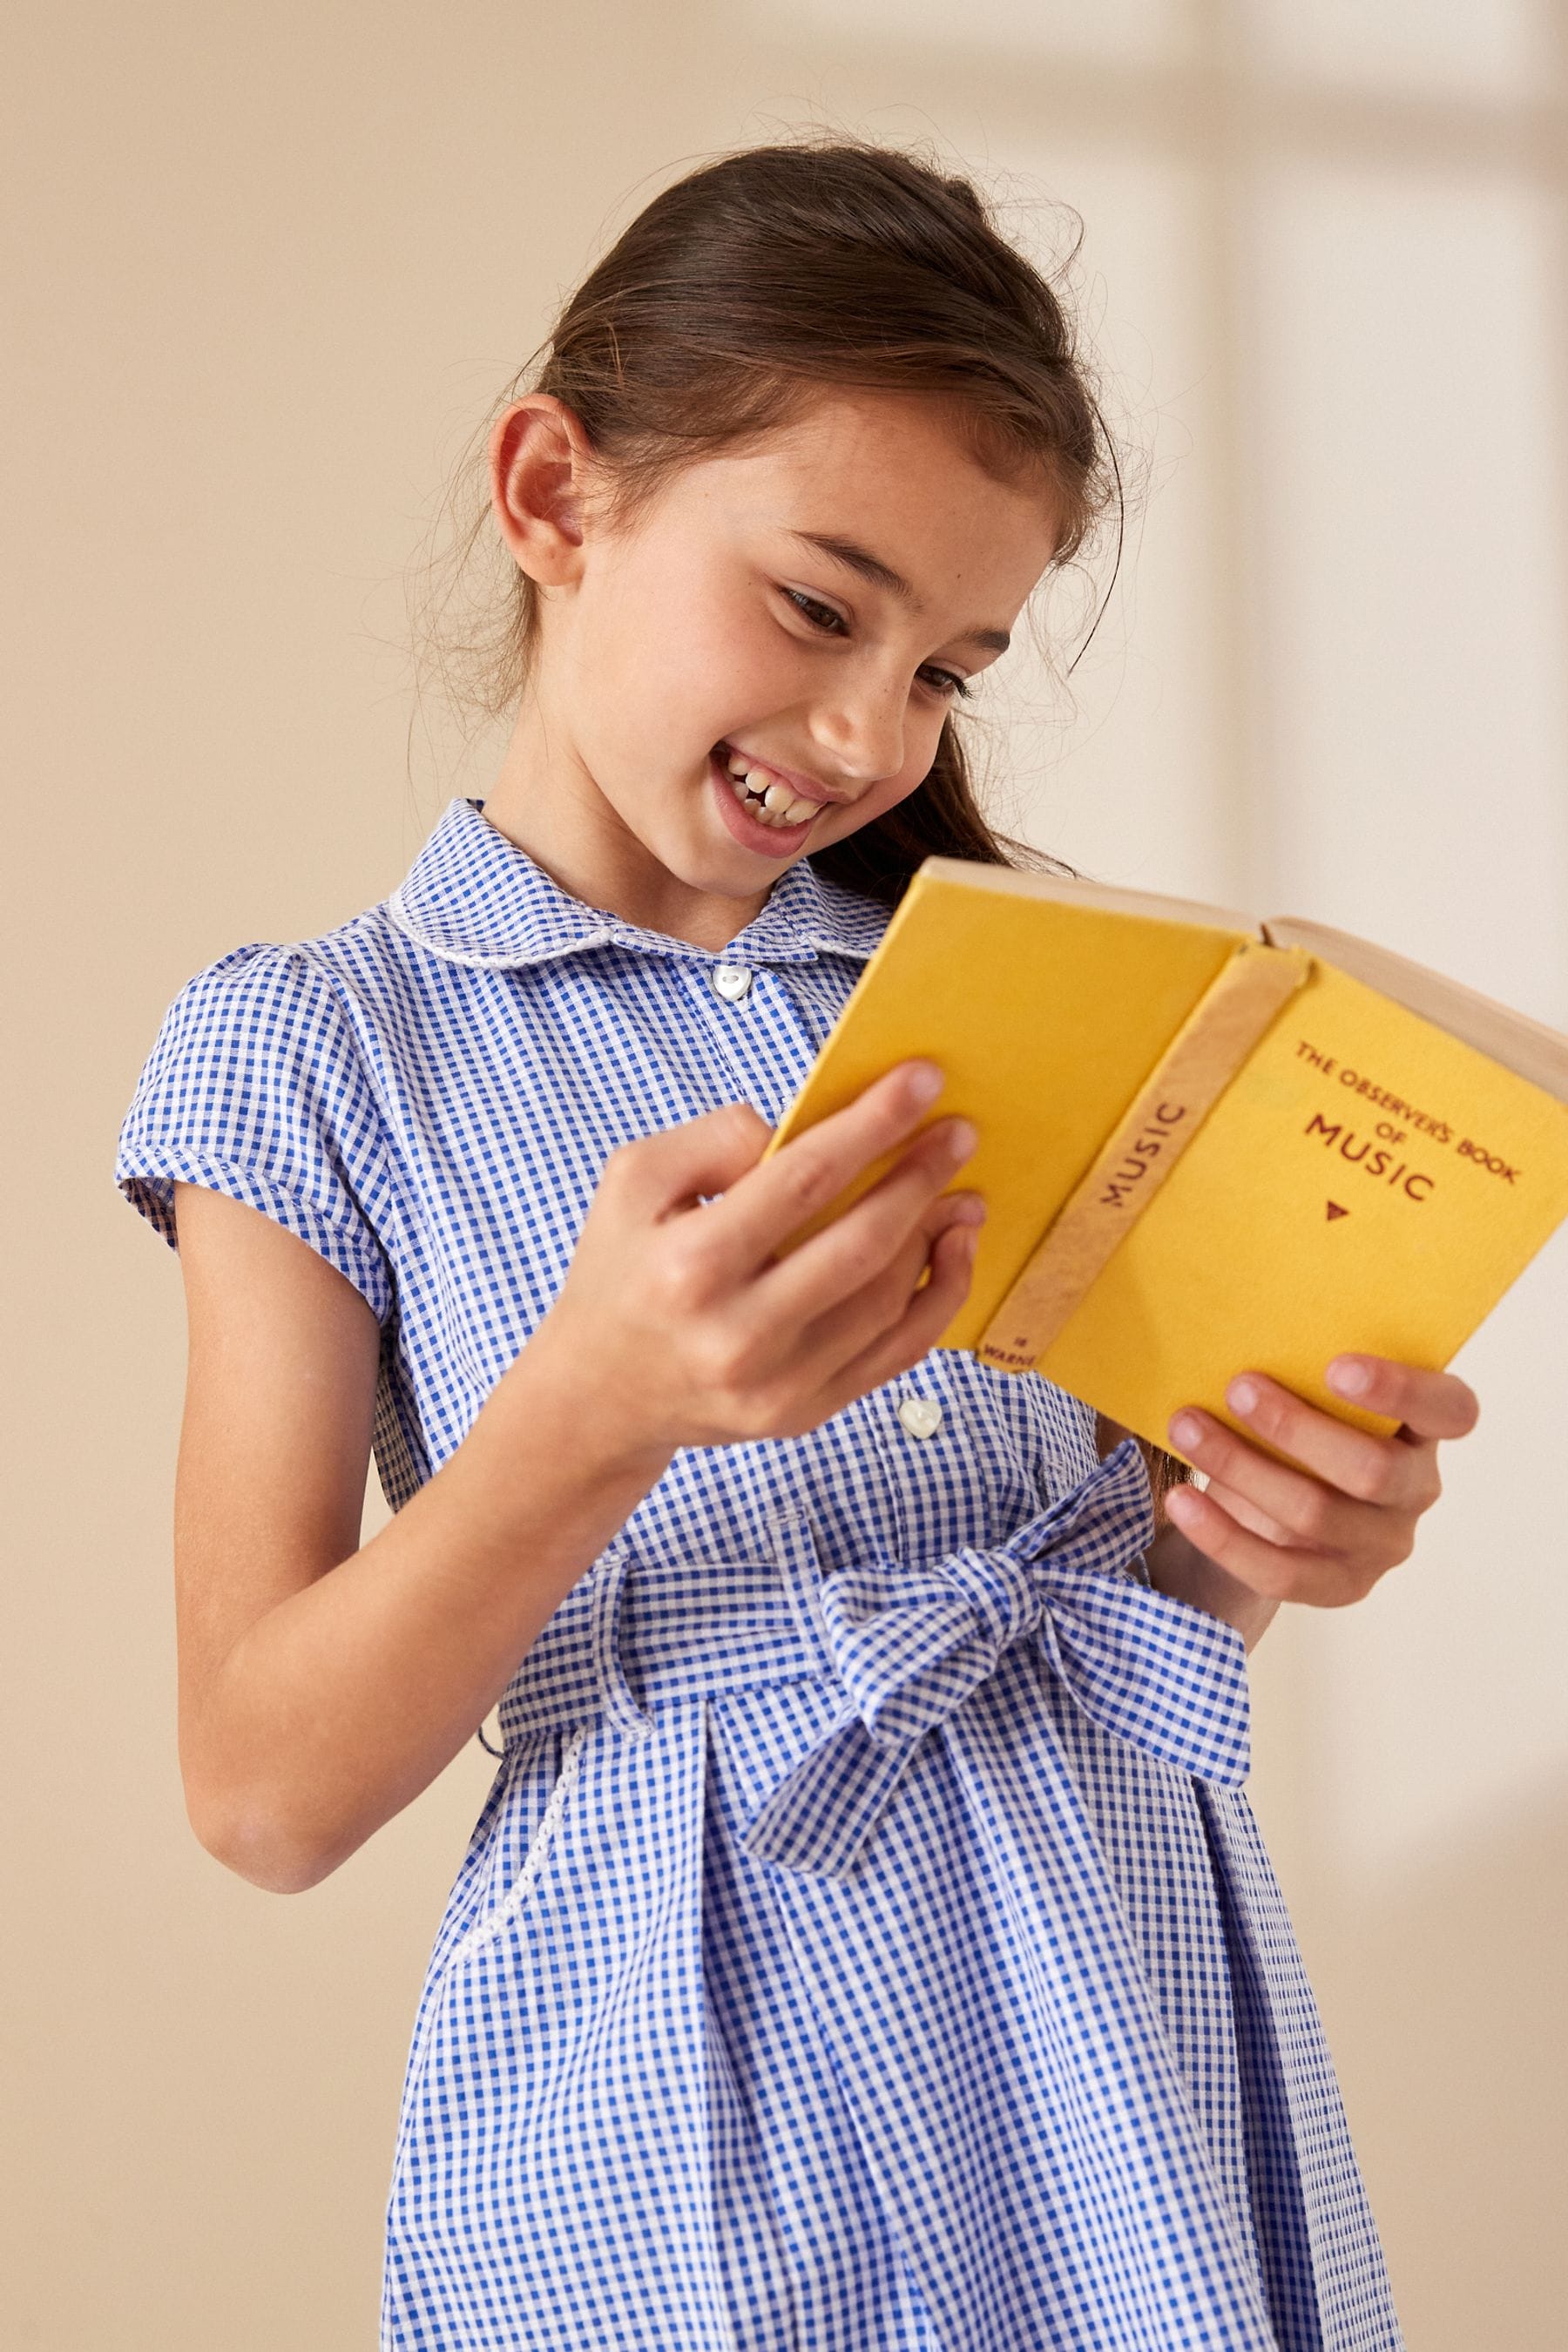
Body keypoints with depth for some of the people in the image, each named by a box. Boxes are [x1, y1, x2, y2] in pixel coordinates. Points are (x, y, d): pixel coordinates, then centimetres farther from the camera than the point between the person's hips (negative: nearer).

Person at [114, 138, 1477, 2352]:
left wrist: (1246, 1542, -10)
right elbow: (268, 1798, -10)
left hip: (1132, 1979, 4)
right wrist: (599, 1409, -25)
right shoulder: (315, 1048, -5)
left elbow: (1119, 1566, 13)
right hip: (705, 2080, -4)